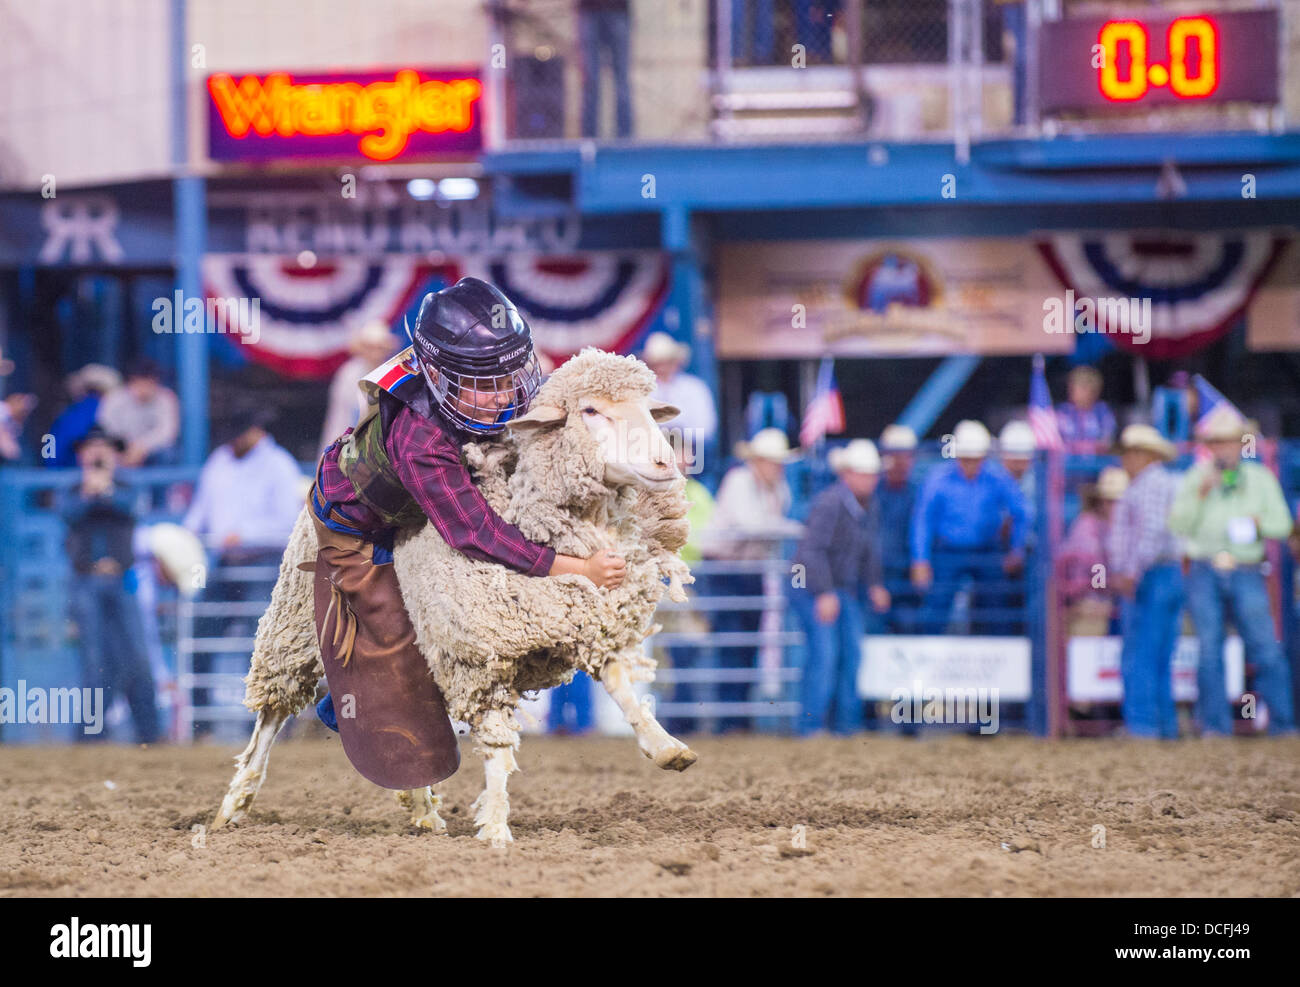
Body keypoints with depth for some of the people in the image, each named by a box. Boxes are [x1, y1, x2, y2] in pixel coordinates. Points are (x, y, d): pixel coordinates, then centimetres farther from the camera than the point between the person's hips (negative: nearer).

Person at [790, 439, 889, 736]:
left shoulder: (870, 508, 7)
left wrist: (875, 586, 5)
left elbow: (870, 553, 19)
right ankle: (811, 726, -11)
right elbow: (812, 550, -22)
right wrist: (825, 594, -25)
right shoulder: (830, 503, -18)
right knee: (825, 651, -15)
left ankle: (847, 723, 9)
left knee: (853, 650, 2)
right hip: (812, 587, -8)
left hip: (846, 590, 8)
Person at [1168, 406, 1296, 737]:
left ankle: (1282, 723, -6)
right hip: (1205, 573, 1)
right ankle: (1214, 725, 3)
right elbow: (1178, 525, 2)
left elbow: (1282, 524, 8)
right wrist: (1200, 494, -11)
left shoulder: (1261, 478, 11)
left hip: (1246, 572, -1)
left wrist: (1259, 524, -11)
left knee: (1265, 647, -8)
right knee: (1209, 650, -1)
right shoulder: (1196, 478, 10)